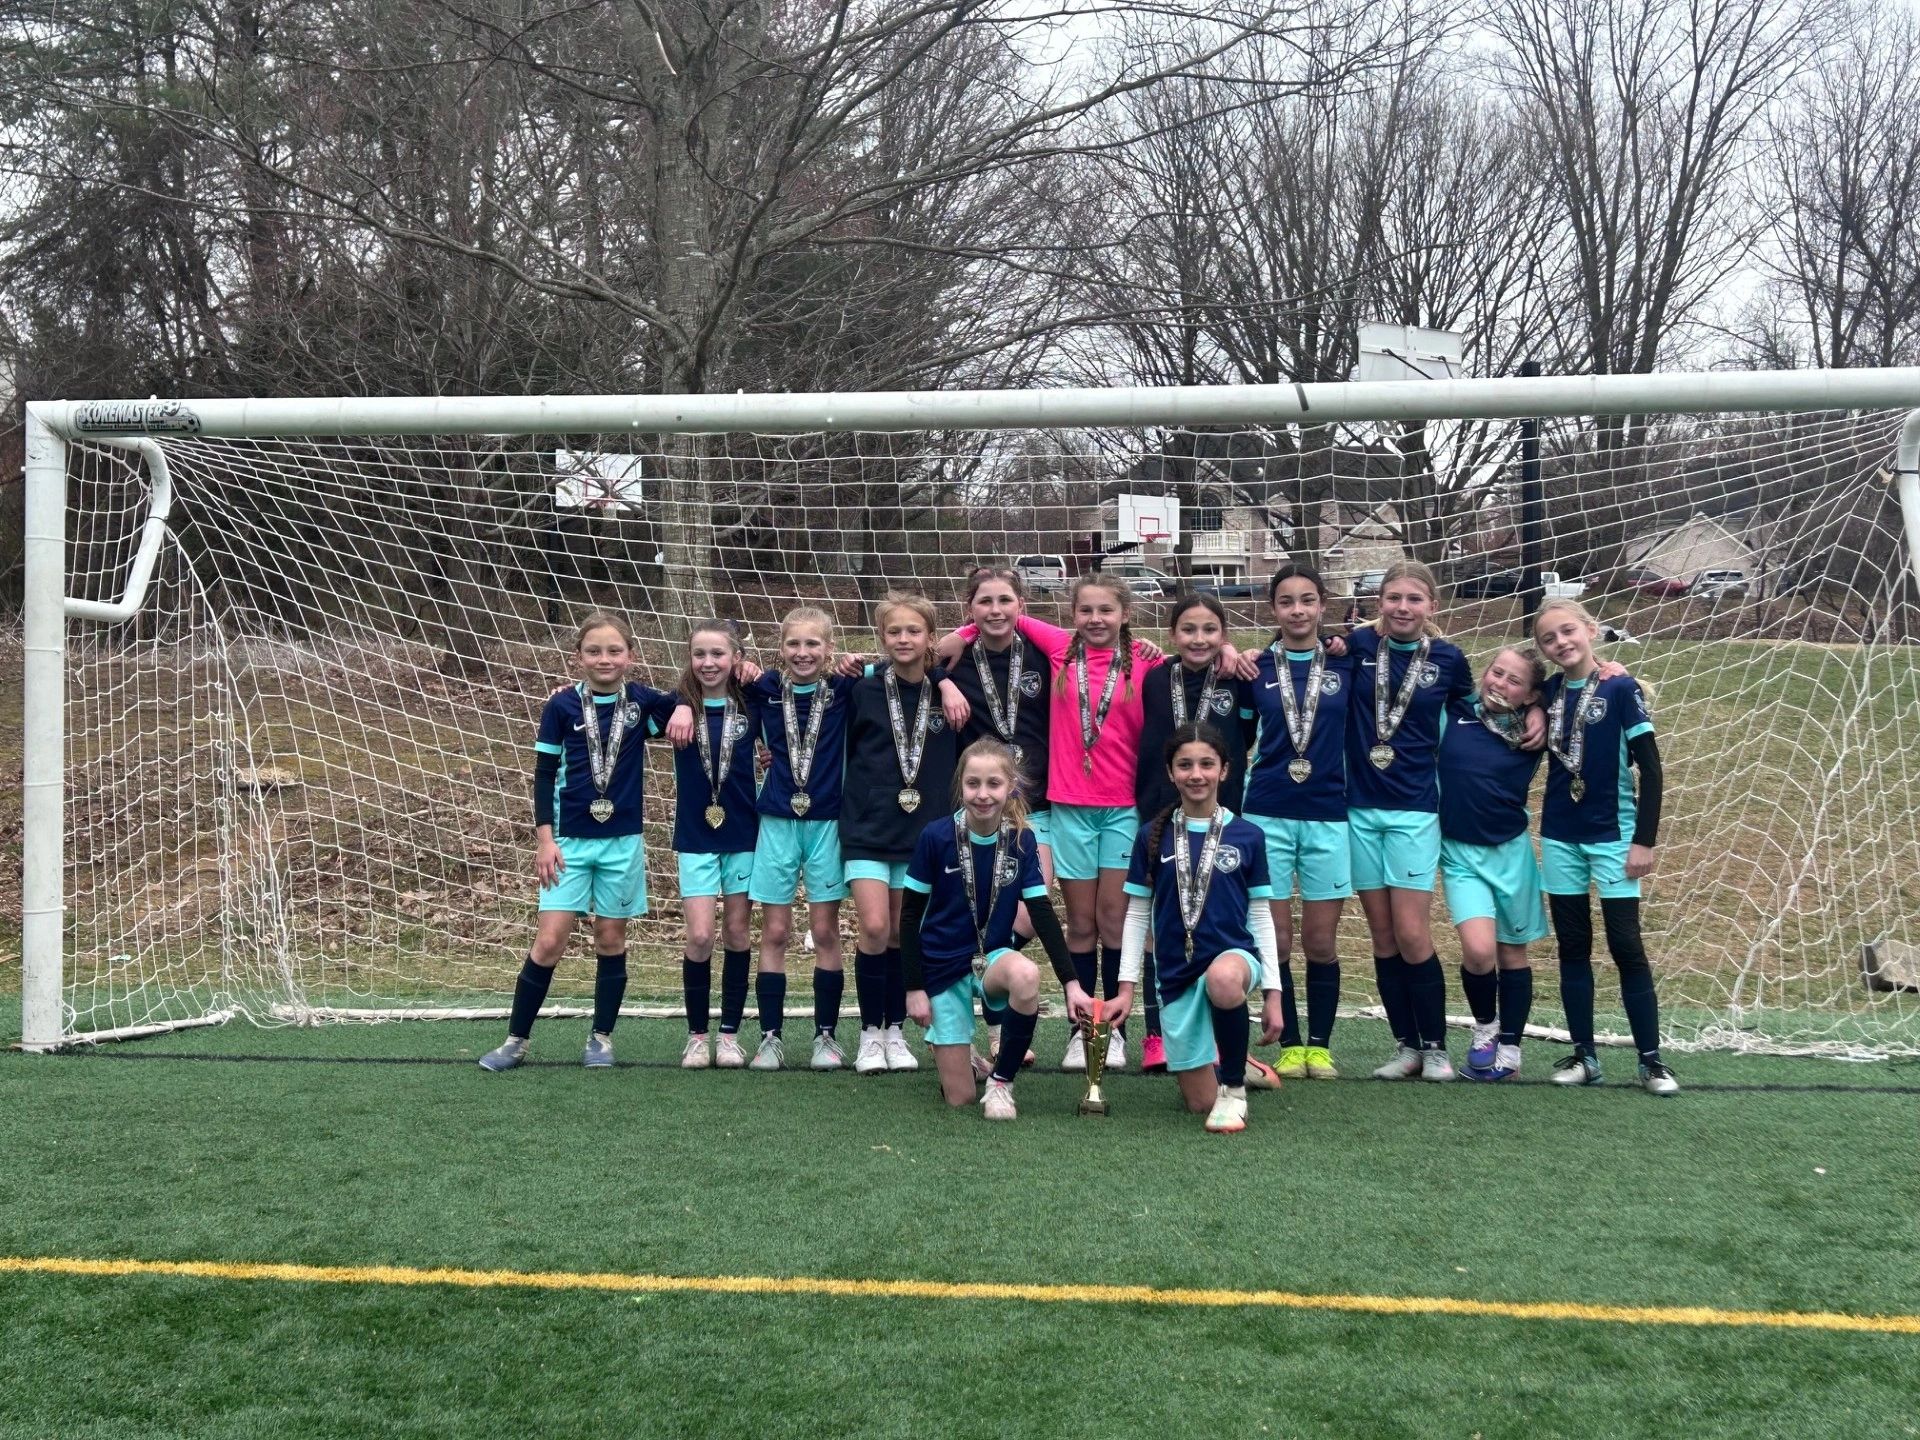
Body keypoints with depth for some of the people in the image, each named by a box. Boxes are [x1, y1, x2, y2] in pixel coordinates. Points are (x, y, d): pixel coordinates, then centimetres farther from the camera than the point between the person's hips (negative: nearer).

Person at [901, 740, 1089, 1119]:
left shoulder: (1022, 840, -8)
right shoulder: (935, 837, -15)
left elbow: (1042, 913, -5)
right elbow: (910, 915, -7)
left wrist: (1071, 982, -13)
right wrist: (915, 987, -8)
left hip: (994, 956, 2)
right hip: (942, 964, -1)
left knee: (1026, 975, -38)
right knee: (960, 1097, -5)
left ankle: (1001, 1082, -14)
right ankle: (951, 1045, 33)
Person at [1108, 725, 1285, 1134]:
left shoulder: (1247, 836, -1)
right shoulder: (1153, 837, 1)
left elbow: (1261, 916, 4)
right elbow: (1137, 915, 7)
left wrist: (1273, 993, 1)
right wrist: (1127, 988, 2)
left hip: (1233, 954, -2)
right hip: (1177, 975, 2)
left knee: (1223, 979, -41)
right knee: (1200, 1102, 1)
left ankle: (1234, 1085, -15)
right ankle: (1230, 1064, 38)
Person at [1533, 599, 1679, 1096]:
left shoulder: (1621, 689, -10)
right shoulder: (1548, 693, 3)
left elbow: (1651, 768, -11)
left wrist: (1645, 840, -13)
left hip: (1613, 836, -4)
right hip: (1559, 837, 5)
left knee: (1627, 948, -3)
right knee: (1572, 947, 8)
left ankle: (1651, 1060, 5)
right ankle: (1584, 1054, 16)